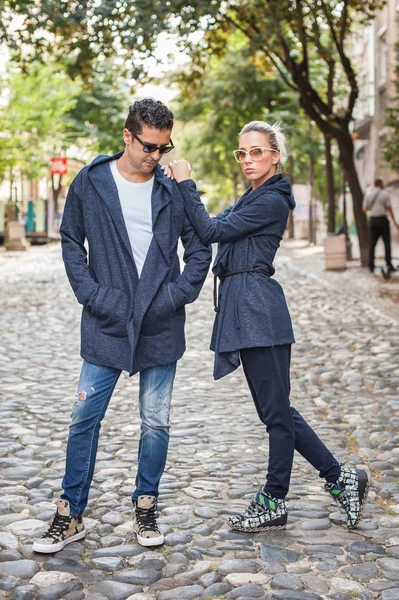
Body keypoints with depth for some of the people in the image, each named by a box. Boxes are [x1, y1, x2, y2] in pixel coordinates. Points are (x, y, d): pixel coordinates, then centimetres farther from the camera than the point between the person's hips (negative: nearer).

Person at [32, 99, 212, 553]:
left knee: (156, 423, 7)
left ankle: (145, 508, 25)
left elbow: (200, 249, 8)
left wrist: (177, 295, -4)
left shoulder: (174, 188, 2)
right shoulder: (90, 183, 1)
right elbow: (71, 243, 6)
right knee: (85, 418, 2)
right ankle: (70, 515, 15)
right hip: (106, 324, 0)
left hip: (161, 326, 1)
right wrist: (92, 295, -5)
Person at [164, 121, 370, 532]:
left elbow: (211, 231, -13)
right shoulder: (253, 197, 20)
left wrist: (186, 183, -7)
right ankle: (340, 478, 21)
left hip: (258, 311, -10)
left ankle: (273, 503, 12)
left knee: (275, 409, 1)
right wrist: (179, 186, 5)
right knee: (275, 409, 13)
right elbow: (210, 227, 16)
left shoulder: (271, 200, -9)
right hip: (244, 310, 10)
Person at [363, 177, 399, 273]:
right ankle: (389, 264, -5)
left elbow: (364, 209, 6)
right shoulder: (385, 194, -3)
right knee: (387, 243, 3)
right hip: (383, 219, -3)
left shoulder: (368, 195, 6)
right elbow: (389, 209, -6)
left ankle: (371, 265, -2)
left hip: (372, 220, 3)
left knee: (372, 244, 4)